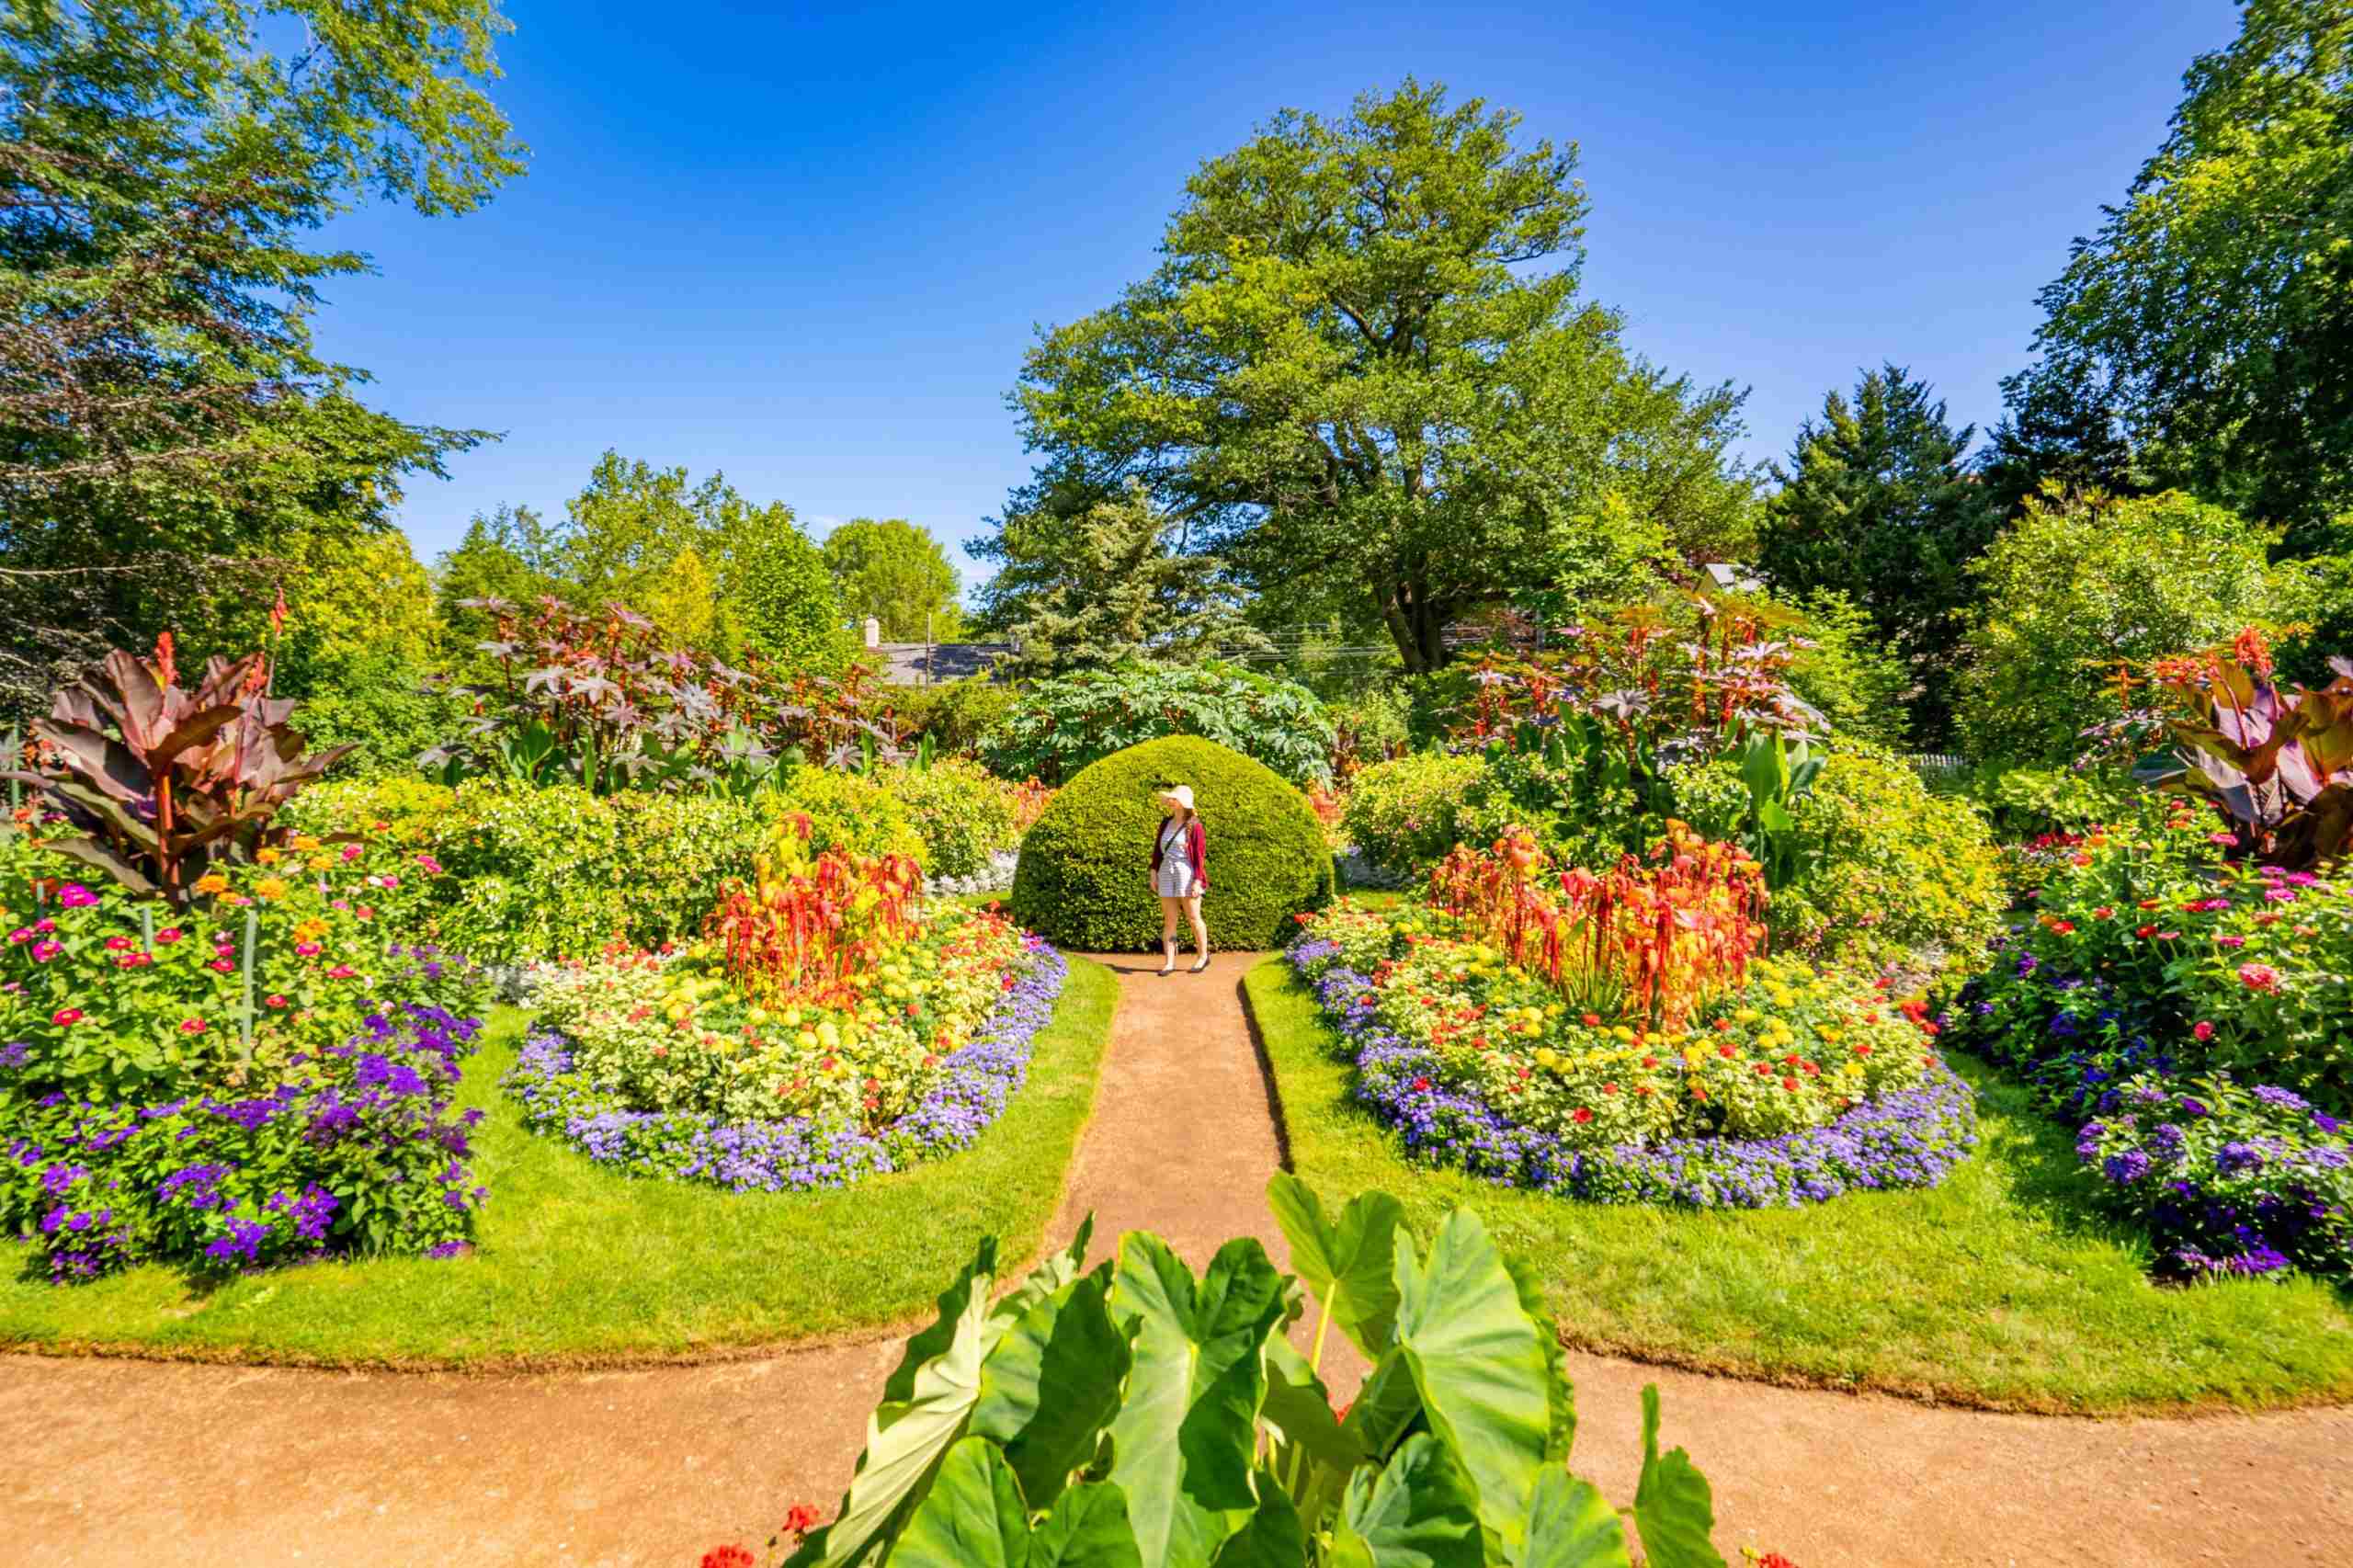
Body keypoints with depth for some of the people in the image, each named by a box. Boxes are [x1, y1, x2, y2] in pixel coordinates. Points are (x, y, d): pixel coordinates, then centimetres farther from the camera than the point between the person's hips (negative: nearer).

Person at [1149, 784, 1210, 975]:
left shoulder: (1193, 825, -7)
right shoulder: (1165, 823, 10)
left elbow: (1200, 855, -9)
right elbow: (1157, 849, 15)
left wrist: (1198, 881, -14)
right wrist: (1153, 872, 9)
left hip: (1186, 874, -5)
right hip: (1166, 875, 5)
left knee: (1193, 918, 3)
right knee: (1169, 920, 4)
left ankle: (1204, 956, 20)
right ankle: (1169, 962, 7)